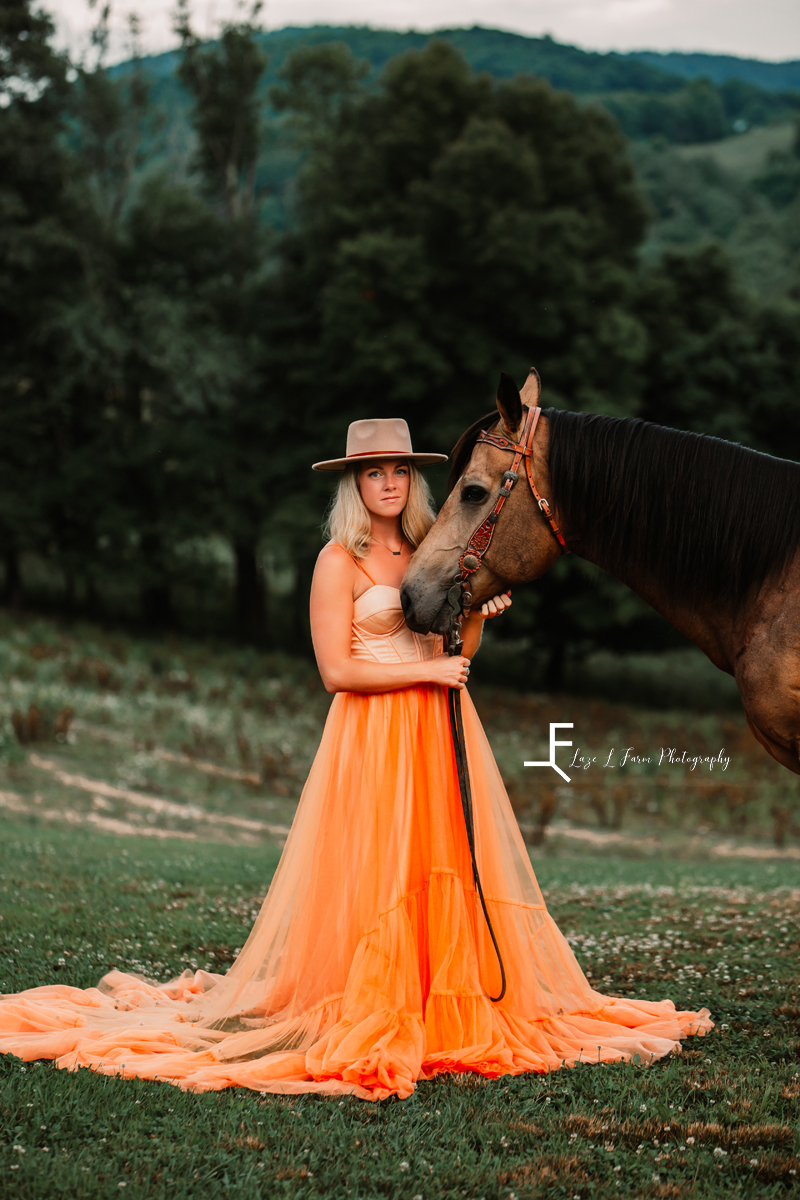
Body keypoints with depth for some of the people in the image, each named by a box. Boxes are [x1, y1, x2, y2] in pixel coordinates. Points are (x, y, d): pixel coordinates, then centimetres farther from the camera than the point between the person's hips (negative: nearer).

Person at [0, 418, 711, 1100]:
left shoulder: (427, 557, 13)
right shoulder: (340, 562, -5)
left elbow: (452, 660, 15)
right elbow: (337, 671, -12)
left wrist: (479, 616, -3)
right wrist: (427, 671, -14)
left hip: (439, 737, 6)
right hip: (372, 740, -6)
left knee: (450, 876, 6)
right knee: (373, 879, -5)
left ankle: (455, 1016, 14)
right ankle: (367, 1026, 4)